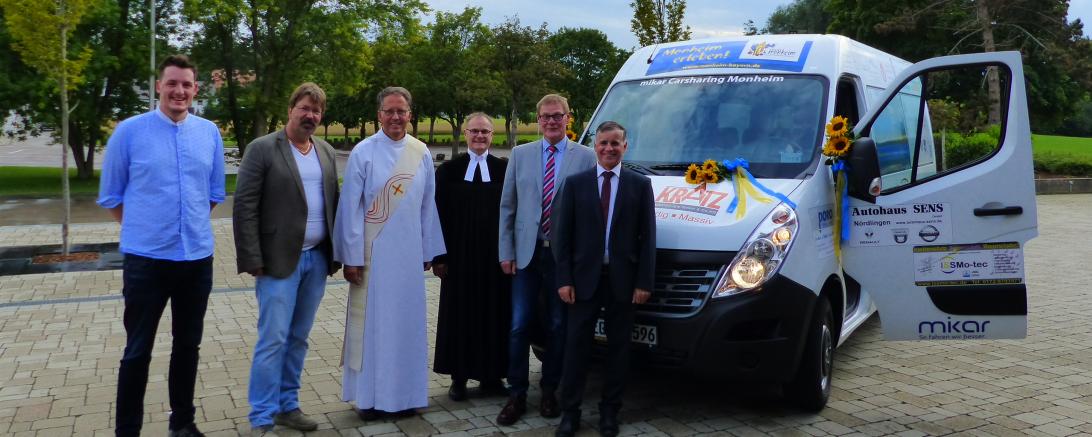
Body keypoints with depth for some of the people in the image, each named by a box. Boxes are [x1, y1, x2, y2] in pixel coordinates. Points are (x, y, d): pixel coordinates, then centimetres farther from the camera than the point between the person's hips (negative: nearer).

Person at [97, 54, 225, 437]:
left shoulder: (210, 133, 3)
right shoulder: (130, 131, -5)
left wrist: (191, 225, 10)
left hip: (198, 257, 3)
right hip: (146, 258, -3)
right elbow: (111, 196, 3)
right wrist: (143, 229, 4)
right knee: (137, 351, 5)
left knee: (188, 345, 15)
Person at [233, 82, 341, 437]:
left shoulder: (327, 153, 11)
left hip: (317, 259, 5)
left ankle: (287, 405, 24)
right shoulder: (262, 149, -6)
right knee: (273, 339, -4)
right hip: (279, 259, -5)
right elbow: (245, 207, -9)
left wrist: (335, 253, 7)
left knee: (298, 338, 12)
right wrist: (253, 259, -14)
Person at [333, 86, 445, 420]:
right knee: (371, 322, 5)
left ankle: (403, 393, 21)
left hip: (409, 252, 3)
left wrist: (428, 251, 10)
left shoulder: (421, 153, 4)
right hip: (373, 252, -3)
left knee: (406, 321, 9)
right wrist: (351, 256, -8)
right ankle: (369, 395, 16)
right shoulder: (363, 152, -6)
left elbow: (428, 204, 9)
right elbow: (350, 206, -6)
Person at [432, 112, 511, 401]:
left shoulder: (504, 169, 4)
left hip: (495, 255, 1)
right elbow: (439, 215, 2)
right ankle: (459, 376, 16)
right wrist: (439, 257, -4)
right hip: (459, 255, 0)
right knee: (460, 313, 6)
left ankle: (491, 375, 18)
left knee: (493, 313, 6)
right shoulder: (449, 170, 3)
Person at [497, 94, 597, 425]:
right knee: (520, 326, 4)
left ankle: (549, 392, 25)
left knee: (558, 326, 9)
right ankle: (517, 395, 16)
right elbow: (507, 206, 7)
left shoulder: (586, 157, 0)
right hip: (526, 253, 1)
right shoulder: (520, 155, 7)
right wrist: (505, 251, 2)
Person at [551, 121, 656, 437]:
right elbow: (562, 235, 2)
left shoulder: (640, 184, 4)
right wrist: (564, 279, -5)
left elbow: (647, 237, 1)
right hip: (585, 278, 0)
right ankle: (570, 411, 14)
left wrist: (644, 281, -5)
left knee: (618, 348, 9)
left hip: (623, 280, 0)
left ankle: (610, 411, 21)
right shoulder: (575, 183, 4)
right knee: (576, 346, 4)